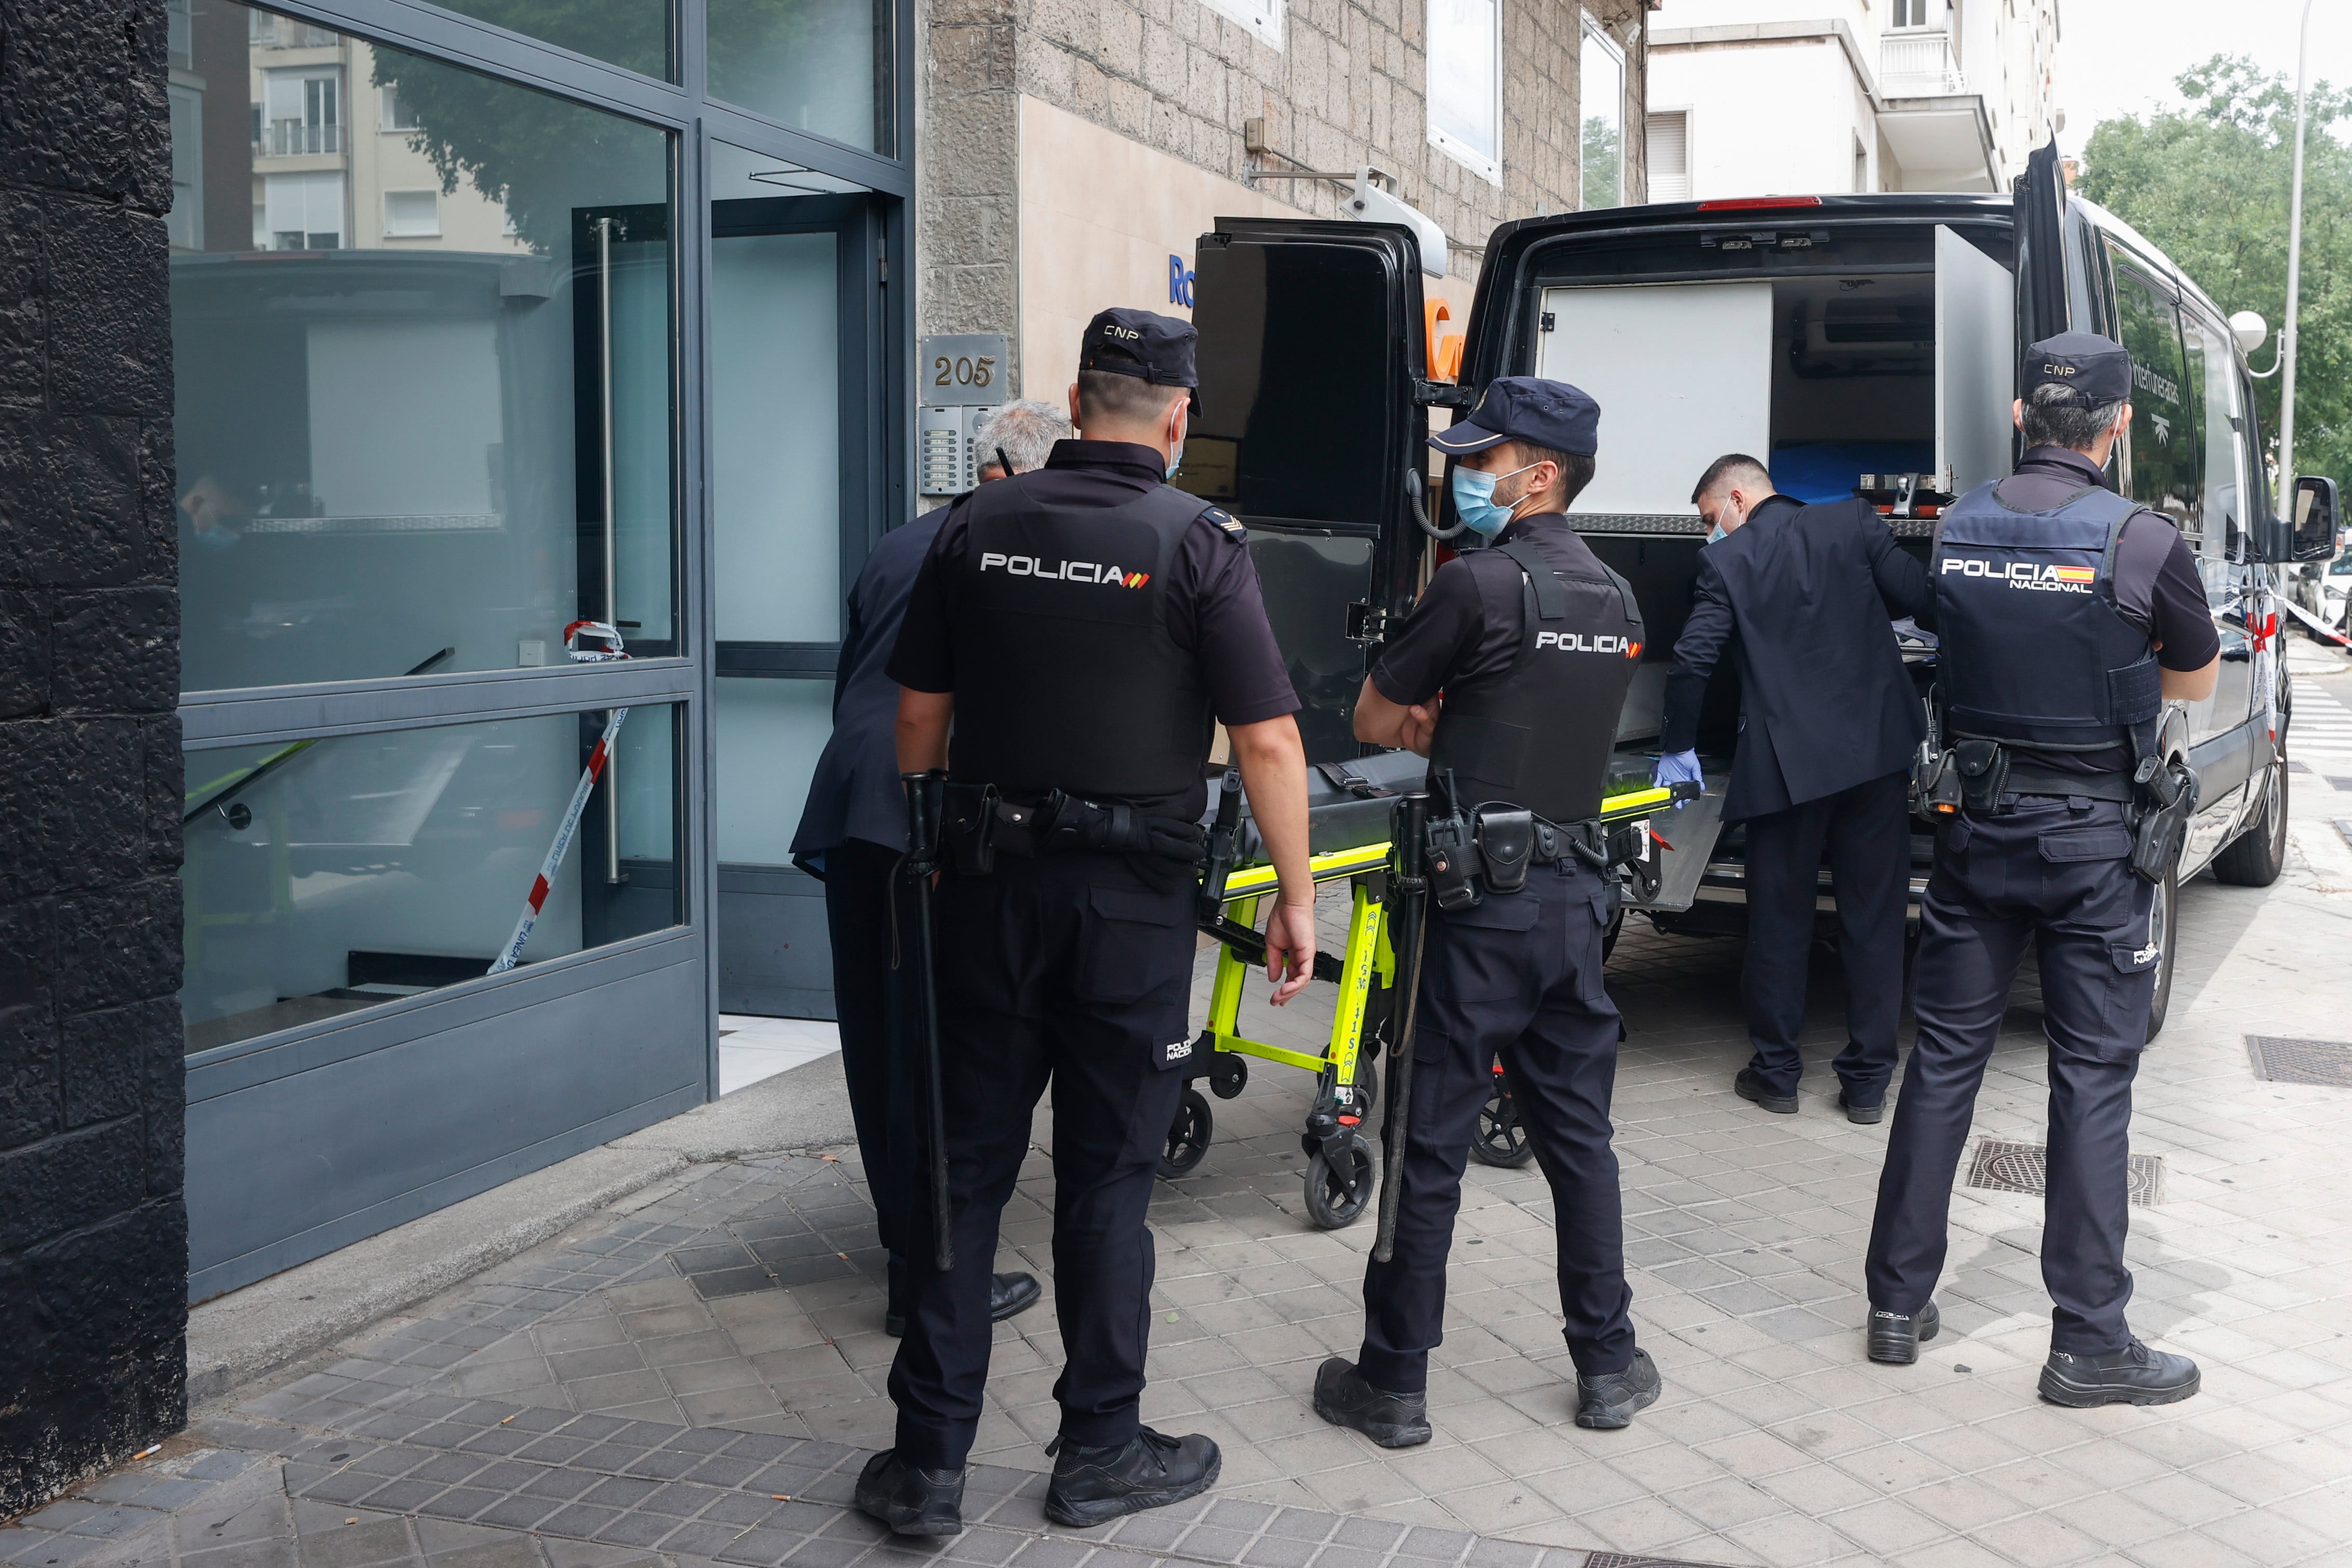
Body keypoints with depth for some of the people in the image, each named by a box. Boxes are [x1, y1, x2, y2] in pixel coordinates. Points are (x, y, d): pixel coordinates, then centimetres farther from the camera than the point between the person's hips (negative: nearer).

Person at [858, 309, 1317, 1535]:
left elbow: (919, 713, 7)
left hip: (989, 882, 3)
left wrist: (931, 851, 19)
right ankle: (1099, 1452, 19)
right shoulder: (1196, 543, -8)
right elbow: (1268, 743, -11)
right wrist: (1295, 895, -2)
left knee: (965, 1166, 9)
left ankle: (929, 1459, 13)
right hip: (1132, 895, -3)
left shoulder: (979, 526, 3)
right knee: (1107, 1178, 8)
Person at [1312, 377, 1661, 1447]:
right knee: (1578, 1133, 14)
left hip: (1480, 902, -7)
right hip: (1574, 894, 7)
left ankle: (1394, 1381, 11)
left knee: (1432, 1141, 2)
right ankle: (1608, 1364, 22)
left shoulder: (1479, 584, -14)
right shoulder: (1615, 598, 9)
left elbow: (1373, 723, -5)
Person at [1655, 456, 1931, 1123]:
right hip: (1876, 749, 2)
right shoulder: (1853, 523, 4)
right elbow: (1916, 594, -3)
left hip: (1785, 762, -2)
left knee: (1779, 919, 11)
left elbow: (1692, 661, -7)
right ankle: (1868, 1080, 13)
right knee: (1874, 916, 9)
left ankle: (1776, 1071, 19)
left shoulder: (1726, 561, -1)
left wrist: (1678, 748, 6)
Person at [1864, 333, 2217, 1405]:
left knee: (1944, 1056, 11)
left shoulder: (1947, 532, -3)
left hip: (1973, 826, 3)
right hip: (2091, 835, -3)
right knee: (2093, 1077, 3)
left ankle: (1898, 1303, 19)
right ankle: (2089, 1339, 9)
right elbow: (2195, 683, 5)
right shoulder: (2144, 544, -12)